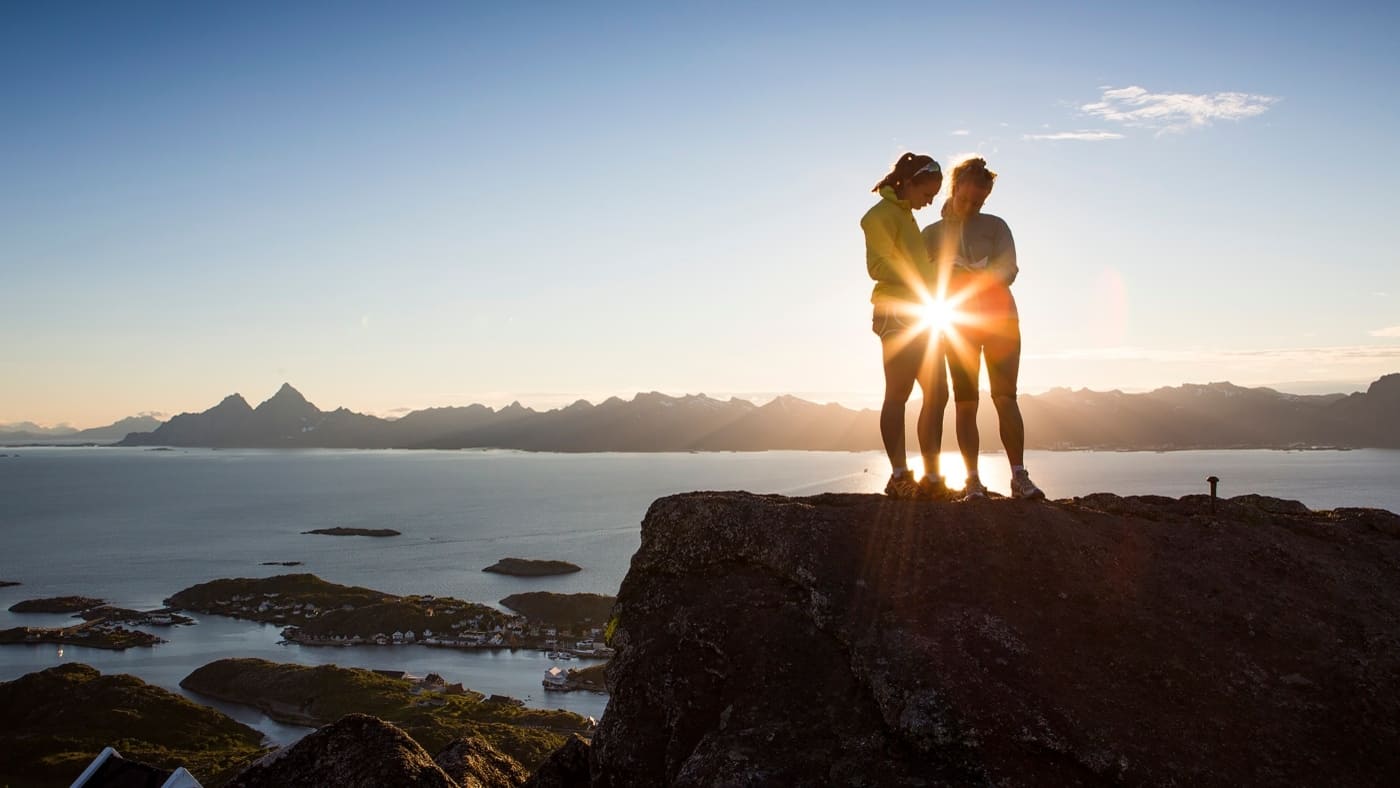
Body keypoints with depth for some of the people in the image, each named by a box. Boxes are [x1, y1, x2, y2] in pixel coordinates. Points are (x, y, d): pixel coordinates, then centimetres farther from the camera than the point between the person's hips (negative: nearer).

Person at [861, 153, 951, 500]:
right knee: (898, 394, -8)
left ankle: (932, 478, 8)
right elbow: (878, 266, -16)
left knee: (937, 393, 6)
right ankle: (899, 476, -6)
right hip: (898, 315, -10)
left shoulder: (905, 215, 23)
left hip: (920, 315, 10)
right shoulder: (882, 214, -5)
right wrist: (919, 281, -23)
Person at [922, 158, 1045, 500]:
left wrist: (973, 279, -19)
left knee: (1005, 397, -9)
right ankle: (973, 482, -6)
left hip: (999, 317, 0)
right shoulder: (931, 234, 14)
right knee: (965, 403, -5)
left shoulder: (995, 226, 11)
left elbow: (1008, 271, -3)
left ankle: (1019, 477, -11)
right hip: (957, 324, 1)